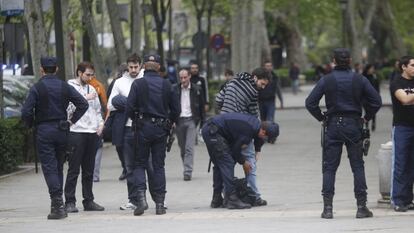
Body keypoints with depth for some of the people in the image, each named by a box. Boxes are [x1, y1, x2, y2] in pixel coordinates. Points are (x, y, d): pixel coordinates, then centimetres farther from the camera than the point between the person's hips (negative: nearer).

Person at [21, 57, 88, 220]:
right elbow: (83, 104, -1)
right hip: (61, 130, 4)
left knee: (49, 168, -5)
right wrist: (72, 120, 7)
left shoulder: (37, 88, -8)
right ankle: (58, 205, 19)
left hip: (44, 131, -4)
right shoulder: (64, 87, 3)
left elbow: (26, 111, -15)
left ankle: (57, 203, -18)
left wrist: (30, 125, 4)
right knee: (59, 167, 15)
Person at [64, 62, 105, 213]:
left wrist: (100, 123, 8)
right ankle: (70, 202, -4)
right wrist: (85, 99, -15)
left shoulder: (91, 89, 18)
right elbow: (68, 107, -14)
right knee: (74, 170, -6)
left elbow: (97, 109, 24)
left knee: (89, 170, 10)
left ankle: (88, 200, 15)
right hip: (76, 132, -6)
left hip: (92, 133, 6)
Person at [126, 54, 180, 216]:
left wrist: (136, 119, 8)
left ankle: (141, 197, -12)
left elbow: (129, 108, -11)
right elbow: (176, 109, 4)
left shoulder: (138, 84, -6)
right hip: (161, 129, 2)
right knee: (159, 165, 7)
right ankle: (159, 204, 4)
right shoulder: (166, 85, 3)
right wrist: (169, 123, 19)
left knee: (140, 164, 7)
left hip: (143, 128, -2)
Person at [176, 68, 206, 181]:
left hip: (191, 120, -2)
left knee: (189, 147, -12)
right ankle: (187, 170, 20)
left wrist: (203, 122, 5)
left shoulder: (196, 90, 3)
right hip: (179, 120, 2)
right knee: (182, 148, 8)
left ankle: (188, 172, -15)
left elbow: (202, 107, 8)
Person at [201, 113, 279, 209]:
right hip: (213, 132, -11)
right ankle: (231, 199, -14)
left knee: (219, 164, 18)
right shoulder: (247, 131, -21)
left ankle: (217, 200, 23)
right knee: (227, 164, -11)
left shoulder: (256, 122, 6)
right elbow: (235, 150, -9)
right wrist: (243, 162, 6)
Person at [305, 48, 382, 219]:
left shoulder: (326, 80, -4)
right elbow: (376, 101, -3)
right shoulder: (359, 80, -2)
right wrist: (367, 117, 9)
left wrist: (322, 118, 5)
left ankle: (328, 208, -2)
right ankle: (361, 206, 4)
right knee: (358, 166, 7)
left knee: (329, 168, 4)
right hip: (354, 126, 0)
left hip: (333, 127, 0)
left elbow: (310, 103, -7)